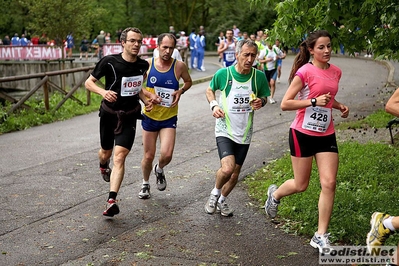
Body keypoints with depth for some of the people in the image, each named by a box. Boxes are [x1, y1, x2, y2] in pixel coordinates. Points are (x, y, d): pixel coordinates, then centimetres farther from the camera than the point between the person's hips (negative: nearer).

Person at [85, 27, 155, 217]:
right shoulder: (109, 62, -13)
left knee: (119, 157, -14)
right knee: (106, 152, 18)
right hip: (109, 114, 0)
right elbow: (88, 82, -7)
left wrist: (145, 100, 0)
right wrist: (103, 92, -26)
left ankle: (111, 201, -18)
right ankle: (103, 166, 57)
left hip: (129, 117, 1)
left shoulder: (143, 65, -1)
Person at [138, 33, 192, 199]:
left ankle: (159, 169, 23)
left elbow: (188, 81, 12)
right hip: (150, 116, 1)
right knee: (148, 156, 7)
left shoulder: (179, 66, -7)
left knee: (166, 155, -14)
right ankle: (145, 184, 35)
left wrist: (181, 91, -8)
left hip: (169, 118, -1)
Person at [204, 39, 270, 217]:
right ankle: (215, 193, 10)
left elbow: (264, 96, 10)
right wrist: (213, 105, -11)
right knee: (228, 168, -23)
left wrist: (261, 101, -13)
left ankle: (222, 200, 41)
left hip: (244, 133, 3)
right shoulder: (223, 74, -11)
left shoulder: (259, 76, -6)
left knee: (235, 174, 13)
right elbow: (210, 90, 8)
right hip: (224, 130, -3)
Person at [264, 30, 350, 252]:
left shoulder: (336, 72, 6)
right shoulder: (305, 72, -14)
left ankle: (321, 236, 6)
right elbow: (285, 104, -17)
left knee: (329, 183, -4)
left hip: (326, 135, 5)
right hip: (302, 134, -5)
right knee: (301, 185, 7)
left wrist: (339, 106, 4)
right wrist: (315, 101, -25)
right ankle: (275, 194, 41)